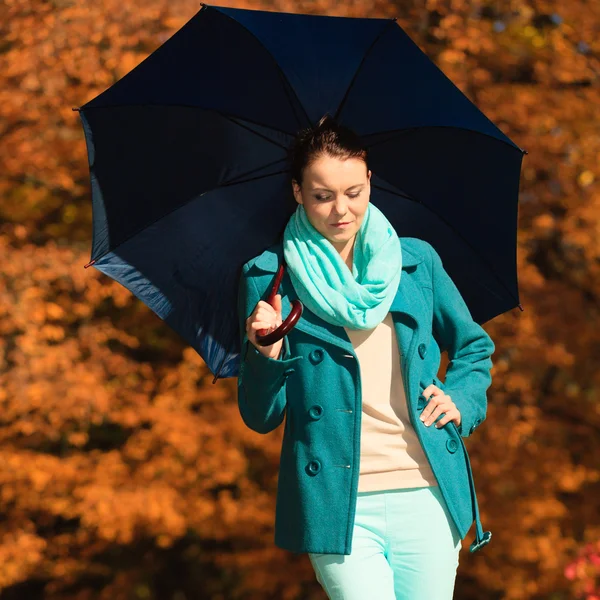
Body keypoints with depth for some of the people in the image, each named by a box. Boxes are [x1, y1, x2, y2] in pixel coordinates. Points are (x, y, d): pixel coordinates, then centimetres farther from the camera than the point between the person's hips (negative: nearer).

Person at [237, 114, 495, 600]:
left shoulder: (417, 261, 10)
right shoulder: (268, 278, 2)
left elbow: (474, 347, 23)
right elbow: (260, 417, 3)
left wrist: (460, 398, 4)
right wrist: (269, 354, -16)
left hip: (429, 499, 3)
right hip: (339, 508, -3)